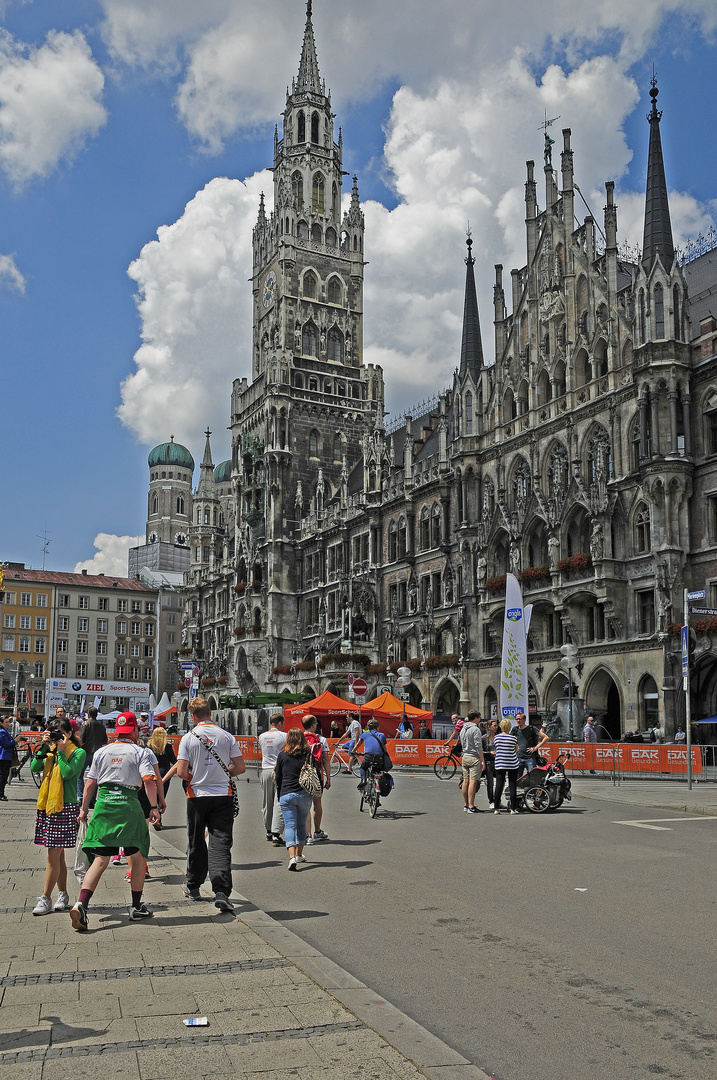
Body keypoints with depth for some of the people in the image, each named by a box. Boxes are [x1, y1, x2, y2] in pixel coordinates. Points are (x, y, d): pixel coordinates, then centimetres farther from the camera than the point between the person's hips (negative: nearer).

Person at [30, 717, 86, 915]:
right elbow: (34, 768, -1)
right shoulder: (50, 751, 12)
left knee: (53, 856, -5)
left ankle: (45, 899, 0)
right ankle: (63, 895, 23)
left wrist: (61, 751, -14)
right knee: (58, 854, 13)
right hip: (47, 806, 6)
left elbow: (67, 773, -18)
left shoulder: (78, 752, -5)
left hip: (65, 808, -6)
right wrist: (44, 746, -4)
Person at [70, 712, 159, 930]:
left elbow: (90, 783, 10)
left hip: (103, 804, 3)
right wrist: (154, 807, -7)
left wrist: (84, 809, 16)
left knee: (100, 859, 1)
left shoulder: (101, 752, 12)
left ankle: (81, 905, -16)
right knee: (136, 857, 12)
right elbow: (149, 780, -10)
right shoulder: (140, 752, 3)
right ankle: (136, 907, 18)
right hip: (129, 805, -3)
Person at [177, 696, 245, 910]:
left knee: (196, 842, 16)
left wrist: (194, 777, 11)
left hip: (197, 796, 0)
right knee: (220, 845, -3)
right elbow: (240, 768, -1)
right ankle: (221, 892, -15)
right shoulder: (227, 737, -2)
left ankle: (193, 887, 30)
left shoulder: (188, 738, -5)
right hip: (223, 796, 0)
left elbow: (181, 773, -10)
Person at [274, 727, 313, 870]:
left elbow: (278, 778, 8)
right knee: (302, 825, 18)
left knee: (290, 826, -3)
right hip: (304, 794, 1)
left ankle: (292, 856, -20)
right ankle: (299, 854, 28)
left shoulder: (282, 755, 2)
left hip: (286, 795, -1)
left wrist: (280, 795, 19)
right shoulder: (308, 754, 2)